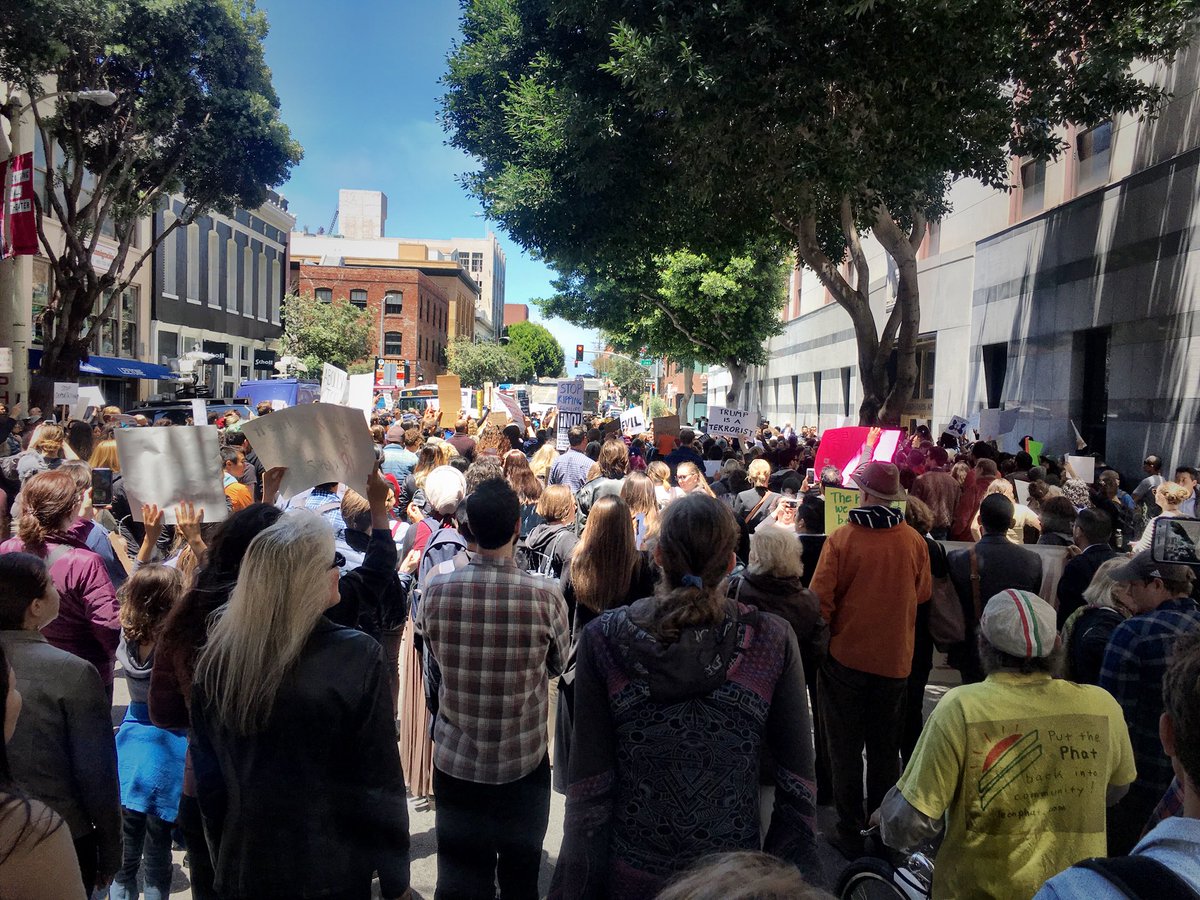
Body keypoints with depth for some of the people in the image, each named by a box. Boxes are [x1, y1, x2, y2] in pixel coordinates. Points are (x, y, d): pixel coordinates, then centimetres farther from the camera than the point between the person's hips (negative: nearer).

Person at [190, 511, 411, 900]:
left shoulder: (217, 656, -7)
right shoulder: (354, 657, -22)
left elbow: (208, 775, 4)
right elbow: (380, 783, -16)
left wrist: (224, 859, 18)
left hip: (243, 869, 4)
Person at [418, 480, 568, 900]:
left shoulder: (435, 591, -16)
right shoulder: (546, 596, -20)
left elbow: (435, 655, 2)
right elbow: (558, 664, -3)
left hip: (455, 758, 1)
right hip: (524, 761, -1)